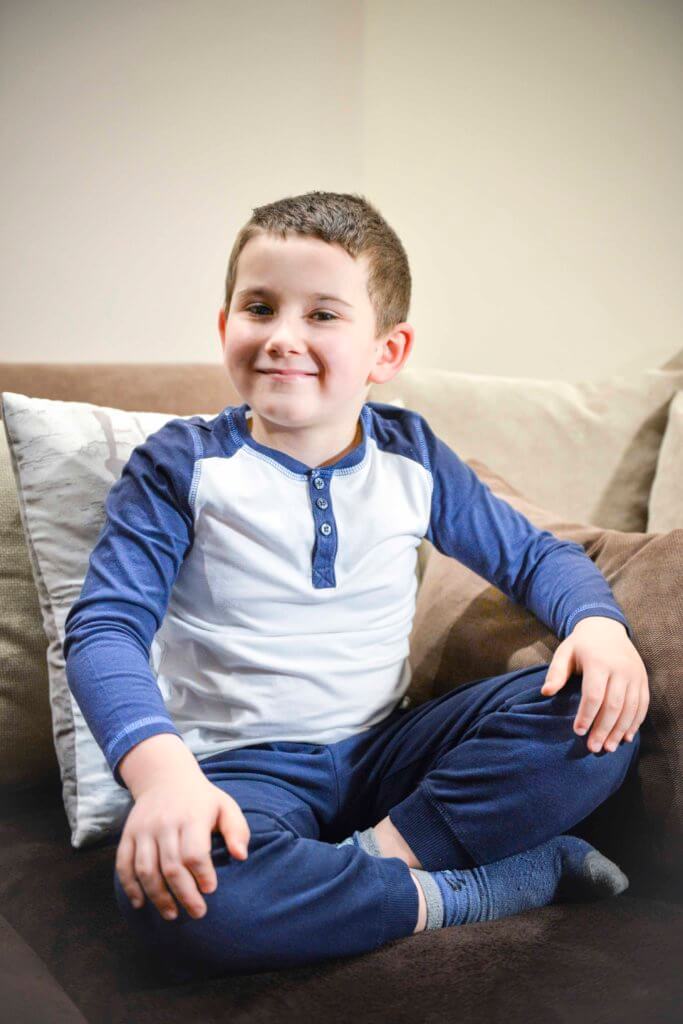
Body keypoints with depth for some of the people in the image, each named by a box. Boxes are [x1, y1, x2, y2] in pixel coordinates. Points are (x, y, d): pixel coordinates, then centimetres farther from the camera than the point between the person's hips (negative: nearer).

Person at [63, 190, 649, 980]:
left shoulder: (411, 456, 5)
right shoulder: (182, 465, -4)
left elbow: (532, 555, 15)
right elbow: (103, 628, -13)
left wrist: (599, 623, -9)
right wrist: (160, 766, -34)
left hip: (386, 747, 3)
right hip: (246, 765, -2)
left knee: (598, 716, -17)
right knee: (177, 889, -38)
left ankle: (379, 854, -22)